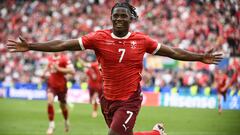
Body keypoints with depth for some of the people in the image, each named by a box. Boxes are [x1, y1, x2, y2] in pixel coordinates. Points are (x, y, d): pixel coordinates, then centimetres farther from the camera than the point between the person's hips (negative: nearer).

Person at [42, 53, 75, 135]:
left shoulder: (64, 59, -14)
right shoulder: (50, 59, 4)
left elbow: (72, 71, -23)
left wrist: (59, 68, -26)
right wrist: (45, 74, 9)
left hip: (61, 86, -3)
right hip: (51, 85, 3)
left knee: (63, 106, 13)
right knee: (50, 102, -20)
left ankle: (66, 121, 43)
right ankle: (51, 124, -11)